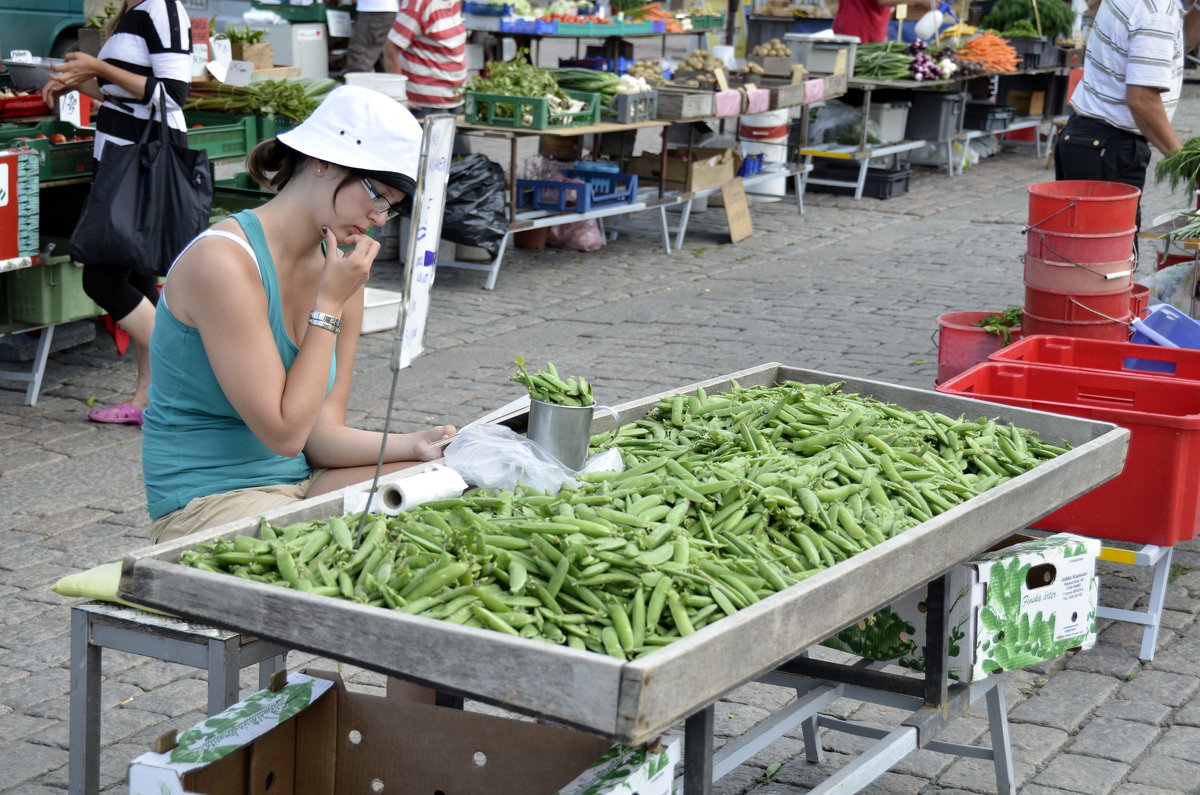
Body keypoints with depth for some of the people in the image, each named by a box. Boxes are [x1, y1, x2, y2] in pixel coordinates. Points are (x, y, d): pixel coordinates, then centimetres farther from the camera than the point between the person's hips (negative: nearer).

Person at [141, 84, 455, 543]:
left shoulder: (340, 266, 5)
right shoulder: (224, 263, -18)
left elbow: (322, 434, 3)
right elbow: (284, 433, -18)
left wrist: (413, 445, -14)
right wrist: (328, 306, -15)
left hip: (303, 481, 7)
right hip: (208, 503, -7)